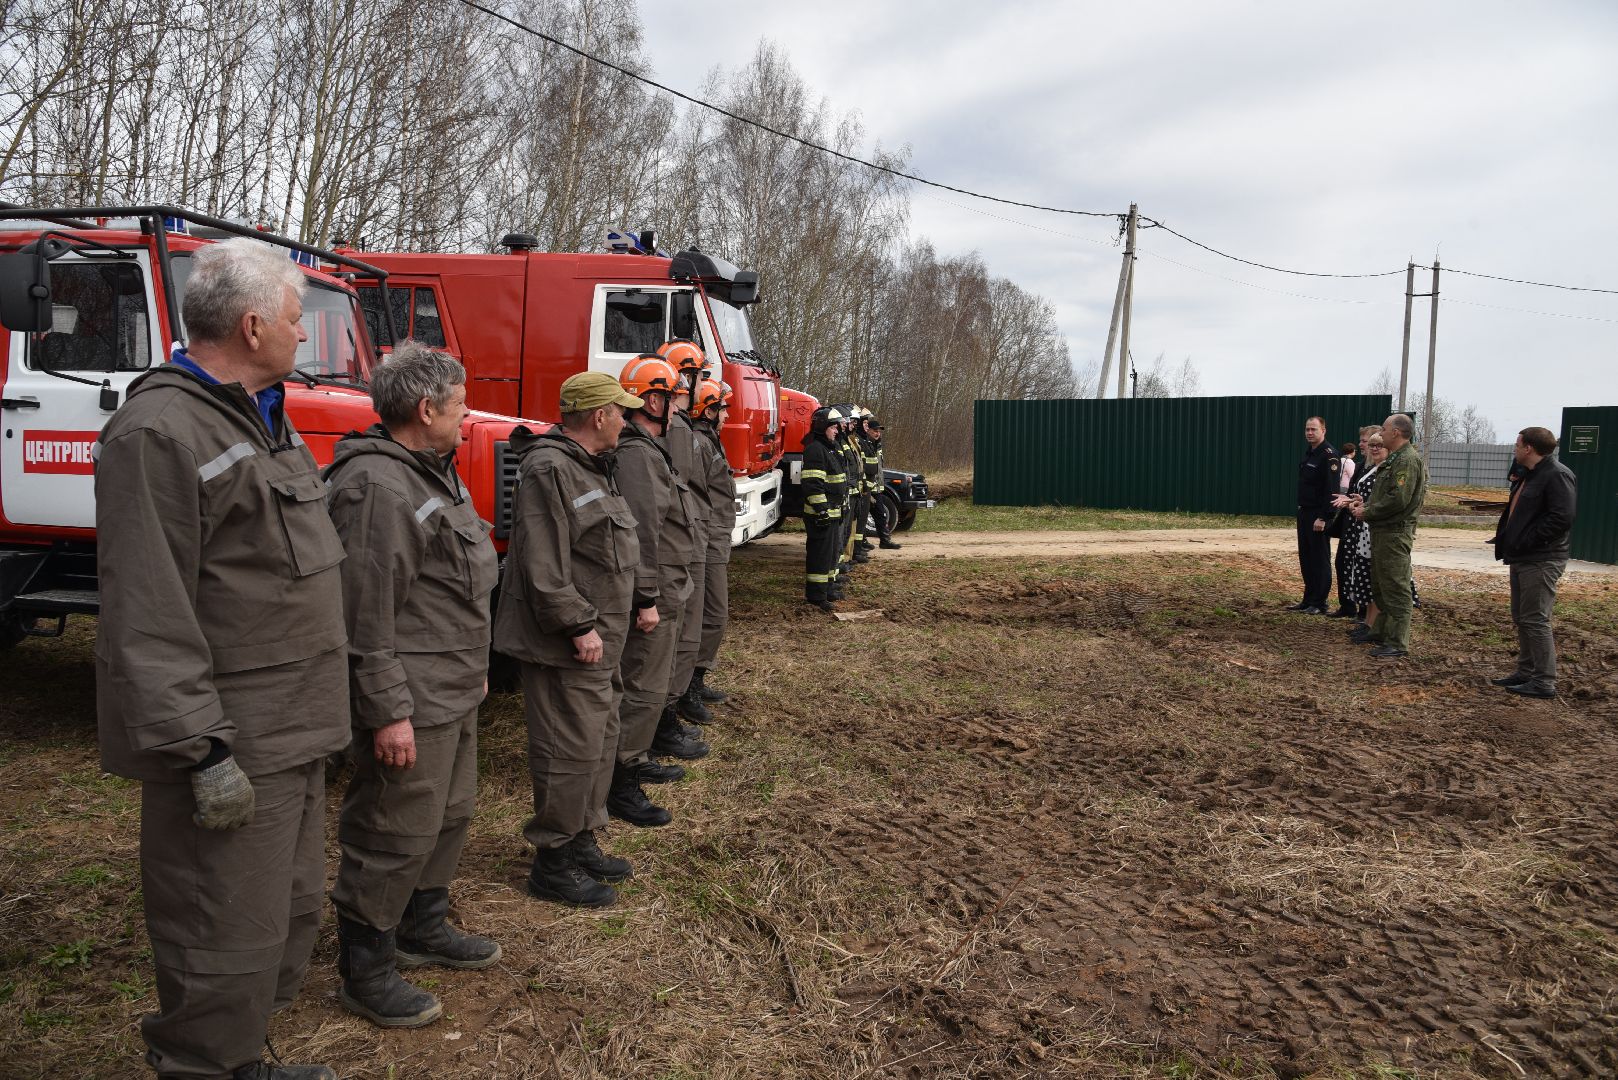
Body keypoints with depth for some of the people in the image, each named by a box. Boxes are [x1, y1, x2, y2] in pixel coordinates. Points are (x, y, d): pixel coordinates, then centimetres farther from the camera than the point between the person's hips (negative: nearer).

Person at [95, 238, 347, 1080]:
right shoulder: (158, 432, -16)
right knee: (228, 940, 1)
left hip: (292, 731, 10)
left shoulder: (263, 418, 15)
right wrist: (201, 749, -21)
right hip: (227, 745, -10)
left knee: (290, 913, 21)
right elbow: (147, 615, -21)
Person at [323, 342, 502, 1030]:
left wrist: (473, 665, 25)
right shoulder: (377, 486, -21)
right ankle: (364, 972, 17)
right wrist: (387, 711, -23)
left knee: (450, 814, 21)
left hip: (454, 691, 11)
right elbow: (366, 613, -24)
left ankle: (423, 928, 38)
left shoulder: (432, 472, 15)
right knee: (396, 834, 0)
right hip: (410, 702, -11)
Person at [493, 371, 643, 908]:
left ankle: (579, 840, 32)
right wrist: (579, 626, -23)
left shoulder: (592, 467, 16)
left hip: (599, 641, 11)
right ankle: (552, 863, 10)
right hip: (565, 645, -11)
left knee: (600, 743, 18)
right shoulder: (549, 470, -18)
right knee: (570, 751, -4)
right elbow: (543, 566, -24)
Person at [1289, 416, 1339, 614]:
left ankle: (1319, 604, 4)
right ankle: (1308, 600, 20)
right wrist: (1301, 509, 13)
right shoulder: (1309, 454, 15)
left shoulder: (1328, 455, -14)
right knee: (1306, 559, 12)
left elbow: (1331, 489, -19)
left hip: (1319, 516, -9)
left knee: (1320, 560, -2)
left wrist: (1323, 518, -21)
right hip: (1304, 513, 9)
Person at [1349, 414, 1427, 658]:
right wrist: (1365, 503, 7)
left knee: (1396, 589, -6)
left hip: (1395, 533, -11)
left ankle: (1397, 644, -2)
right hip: (1382, 531, 11)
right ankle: (1381, 633, 30)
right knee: (1380, 585, 19)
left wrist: (1367, 512, -14)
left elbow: (1398, 500, -24)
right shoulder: (1395, 459, 18)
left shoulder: (1407, 460, -16)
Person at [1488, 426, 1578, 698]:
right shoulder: (1528, 476, 17)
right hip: (1522, 559, 10)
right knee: (1521, 619, 14)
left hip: (1542, 561, -10)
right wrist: (1505, 539, 9)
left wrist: (1524, 542, -21)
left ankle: (1545, 682, -2)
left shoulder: (1558, 476, -15)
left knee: (1535, 620, -8)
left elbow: (1562, 518, -24)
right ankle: (1526, 672, 23)